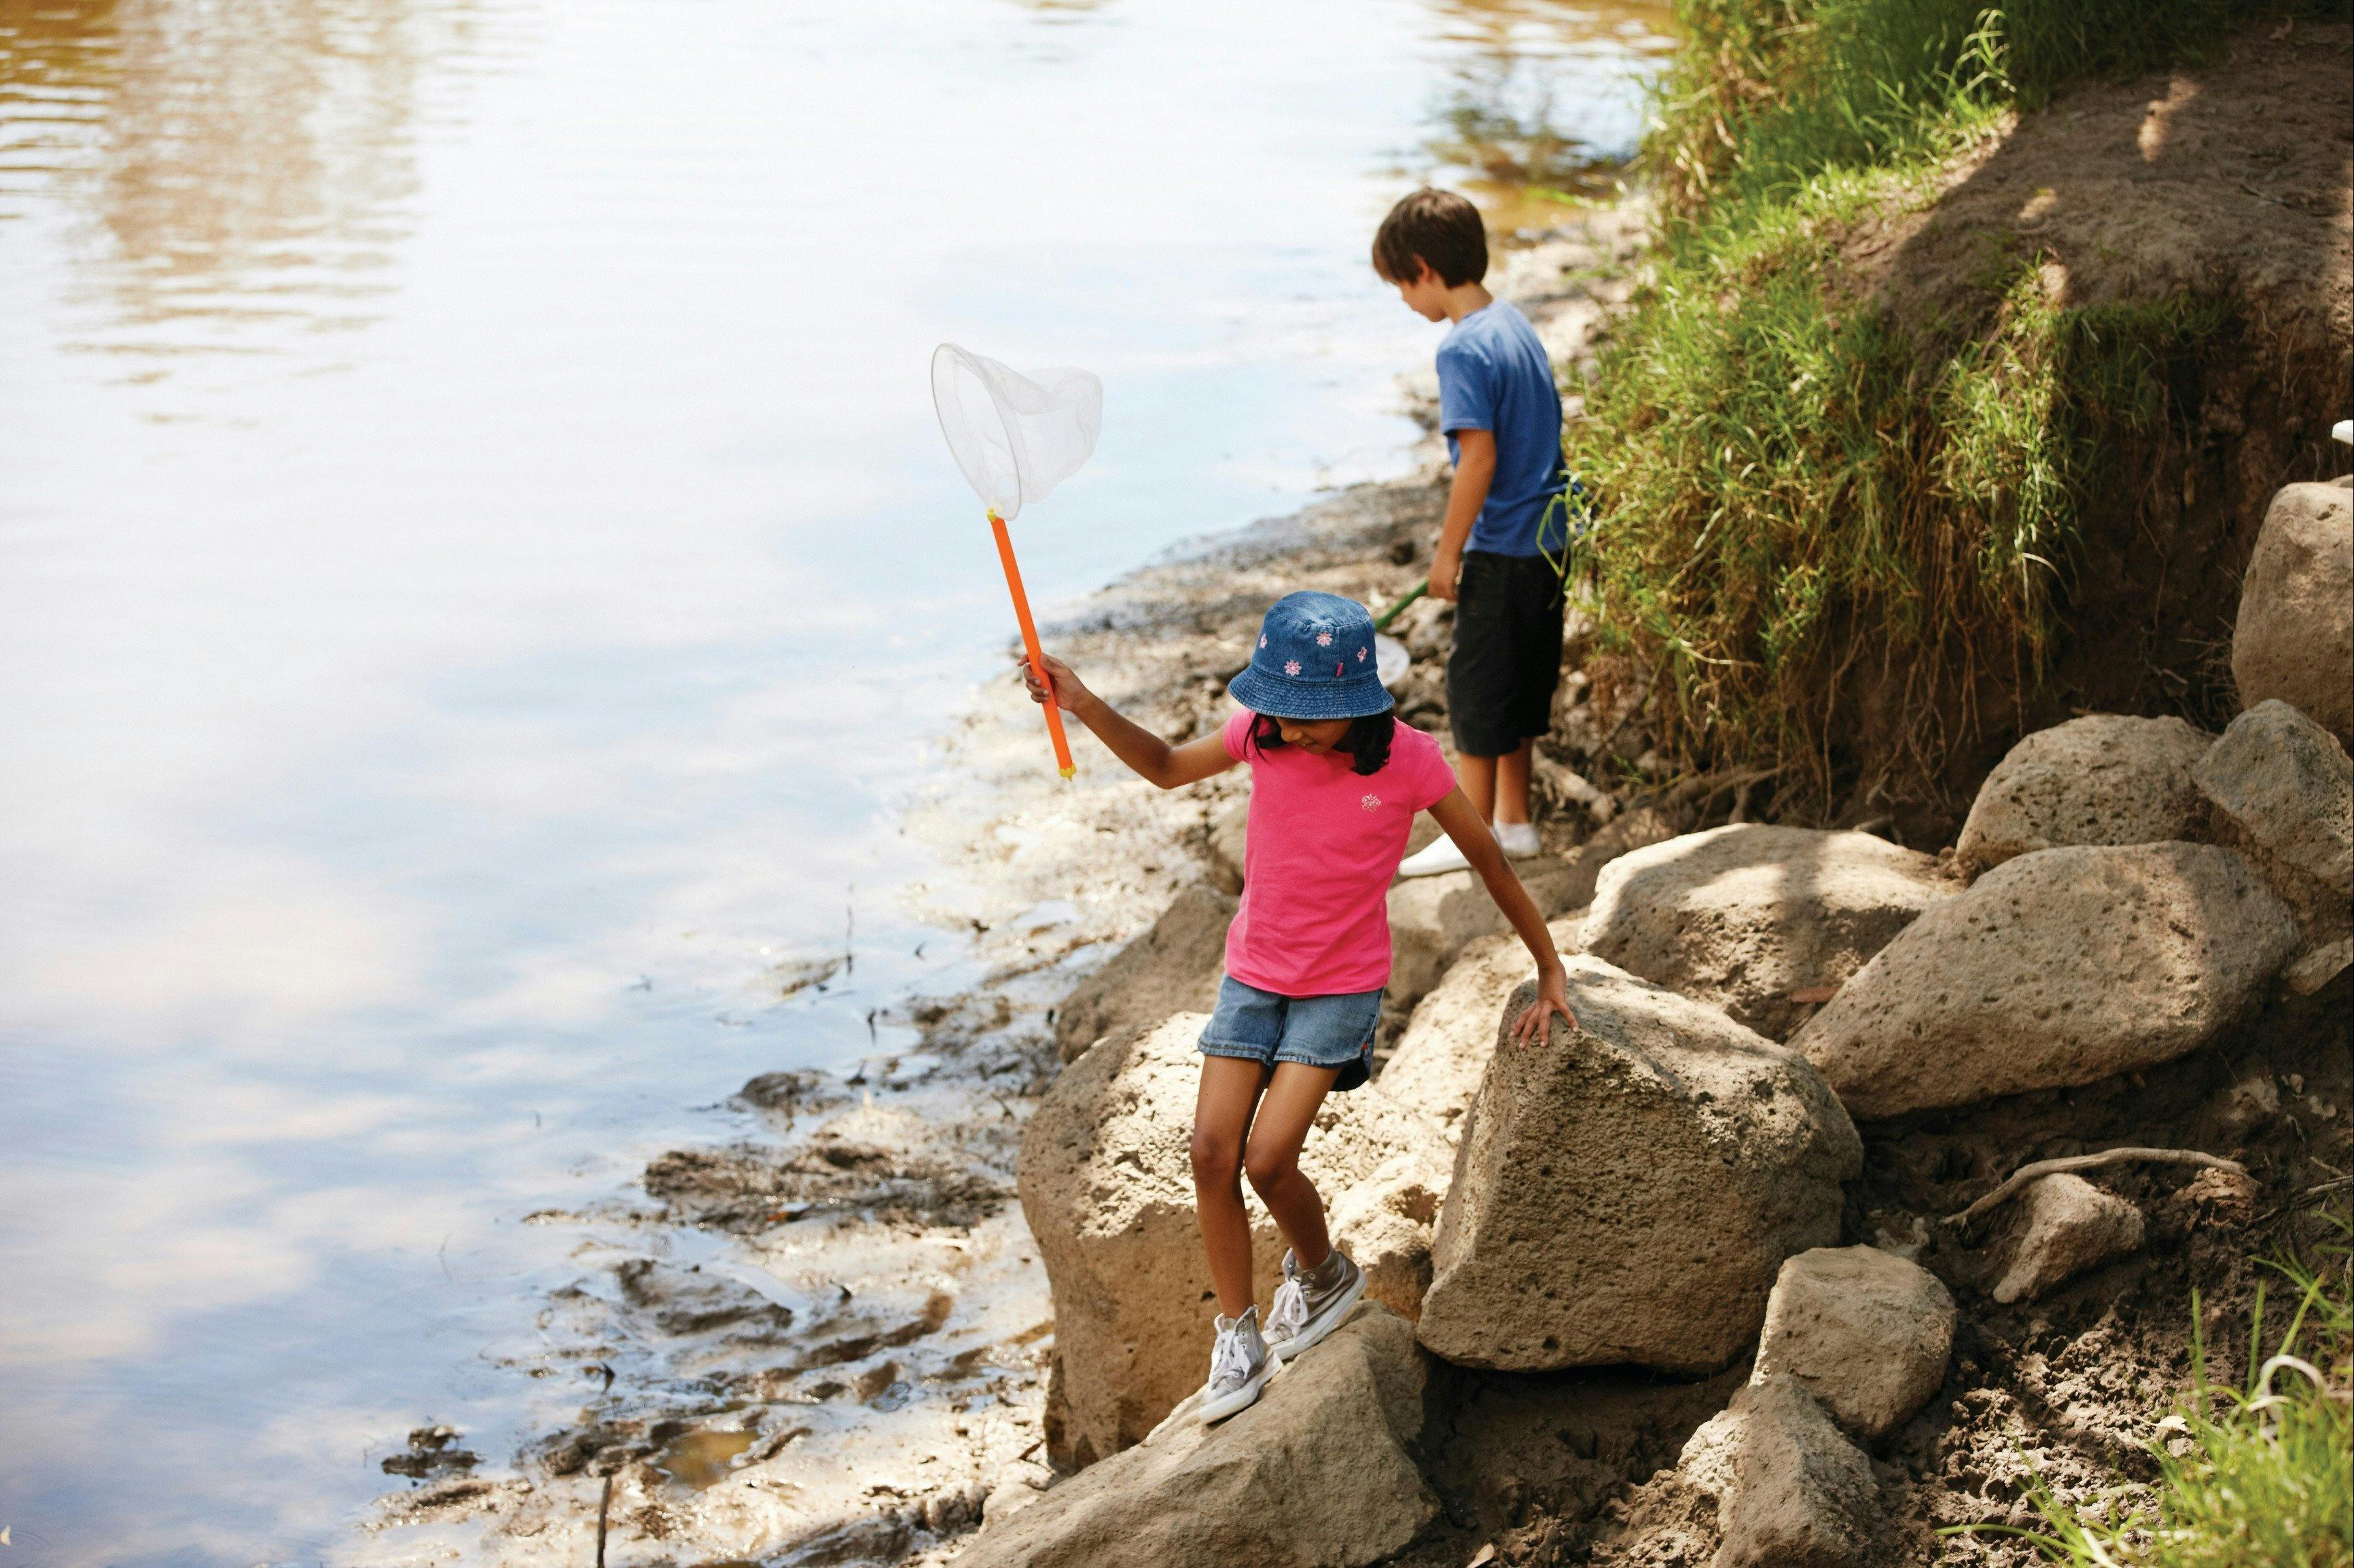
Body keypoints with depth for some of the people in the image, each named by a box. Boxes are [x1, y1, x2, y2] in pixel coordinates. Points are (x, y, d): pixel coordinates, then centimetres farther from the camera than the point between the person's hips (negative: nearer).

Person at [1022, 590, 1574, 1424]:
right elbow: (1169, 767, 10)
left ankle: (1322, 1274, 17)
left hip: (1342, 985, -4)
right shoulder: (1263, 736, -9)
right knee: (1212, 1153, -6)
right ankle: (1237, 1338, 9)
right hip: (1253, 971, 4)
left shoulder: (1407, 761, -17)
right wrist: (1085, 707, -6)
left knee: (1268, 1160, -15)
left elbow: (1489, 861, -4)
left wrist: (1550, 970, 2)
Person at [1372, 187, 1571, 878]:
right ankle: (1513, 821, 26)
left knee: (1476, 686, 3)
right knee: (1518, 683, 18)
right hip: (1546, 537, 9)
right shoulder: (1515, 324, 8)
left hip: (1502, 549, -9)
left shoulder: (1463, 349, -19)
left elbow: (1480, 458, -23)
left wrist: (1447, 553, -14)